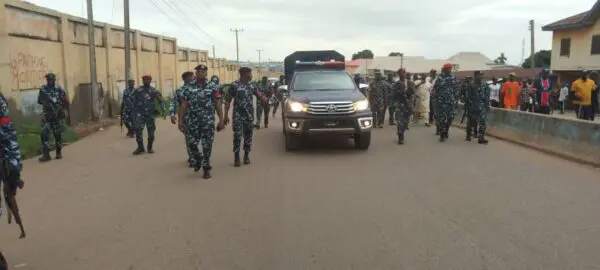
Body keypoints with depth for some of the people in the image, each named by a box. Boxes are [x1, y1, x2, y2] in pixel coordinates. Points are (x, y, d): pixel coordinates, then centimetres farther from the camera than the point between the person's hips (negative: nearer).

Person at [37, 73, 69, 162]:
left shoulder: (60, 90, -3)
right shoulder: (43, 89, 4)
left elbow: (66, 102, -2)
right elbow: (39, 100, 9)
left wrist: (60, 108, -16)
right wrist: (44, 102, -12)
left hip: (58, 115, -2)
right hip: (46, 115, 2)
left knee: (58, 134, 6)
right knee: (44, 134, -9)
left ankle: (59, 152, 21)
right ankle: (46, 154, -7)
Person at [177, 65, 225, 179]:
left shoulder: (212, 87, 0)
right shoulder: (188, 88, 5)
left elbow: (218, 105, -2)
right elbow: (183, 106, 5)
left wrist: (221, 120, -7)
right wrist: (180, 121, 1)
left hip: (208, 122, -2)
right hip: (192, 121, 2)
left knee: (207, 145, 2)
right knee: (191, 144, 5)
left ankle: (206, 168, 16)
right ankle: (198, 160, 34)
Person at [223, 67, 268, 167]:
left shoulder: (252, 86, 8)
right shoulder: (234, 85, -4)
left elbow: (261, 98, 12)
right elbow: (227, 101, -4)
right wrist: (226, 115, -9)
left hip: (249, 116, 4)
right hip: (238, 115, -4)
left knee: (248, 136, 8)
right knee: (237, 136, -5)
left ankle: (246, 156, 20)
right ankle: (236, 158, 4)